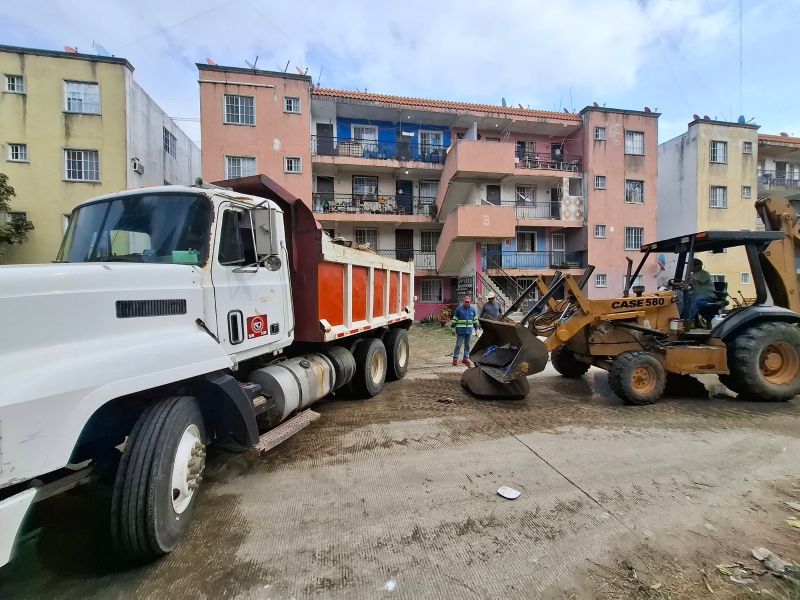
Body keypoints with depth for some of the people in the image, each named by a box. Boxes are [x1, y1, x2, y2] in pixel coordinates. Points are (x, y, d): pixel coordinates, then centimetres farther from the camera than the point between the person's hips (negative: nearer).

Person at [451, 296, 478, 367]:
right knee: (458, 345, -3)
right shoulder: (458, 308, -3)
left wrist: (476, 328, 17)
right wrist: (453, 327, -3)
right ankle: (455, 359, 4)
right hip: (460, 331, -4)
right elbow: (454, 319, 0)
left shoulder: (472, 309, 9)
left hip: (469, 331, 4)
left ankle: (466, 358, 23)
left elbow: (475, 319, 18)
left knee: (467, 345, 12)